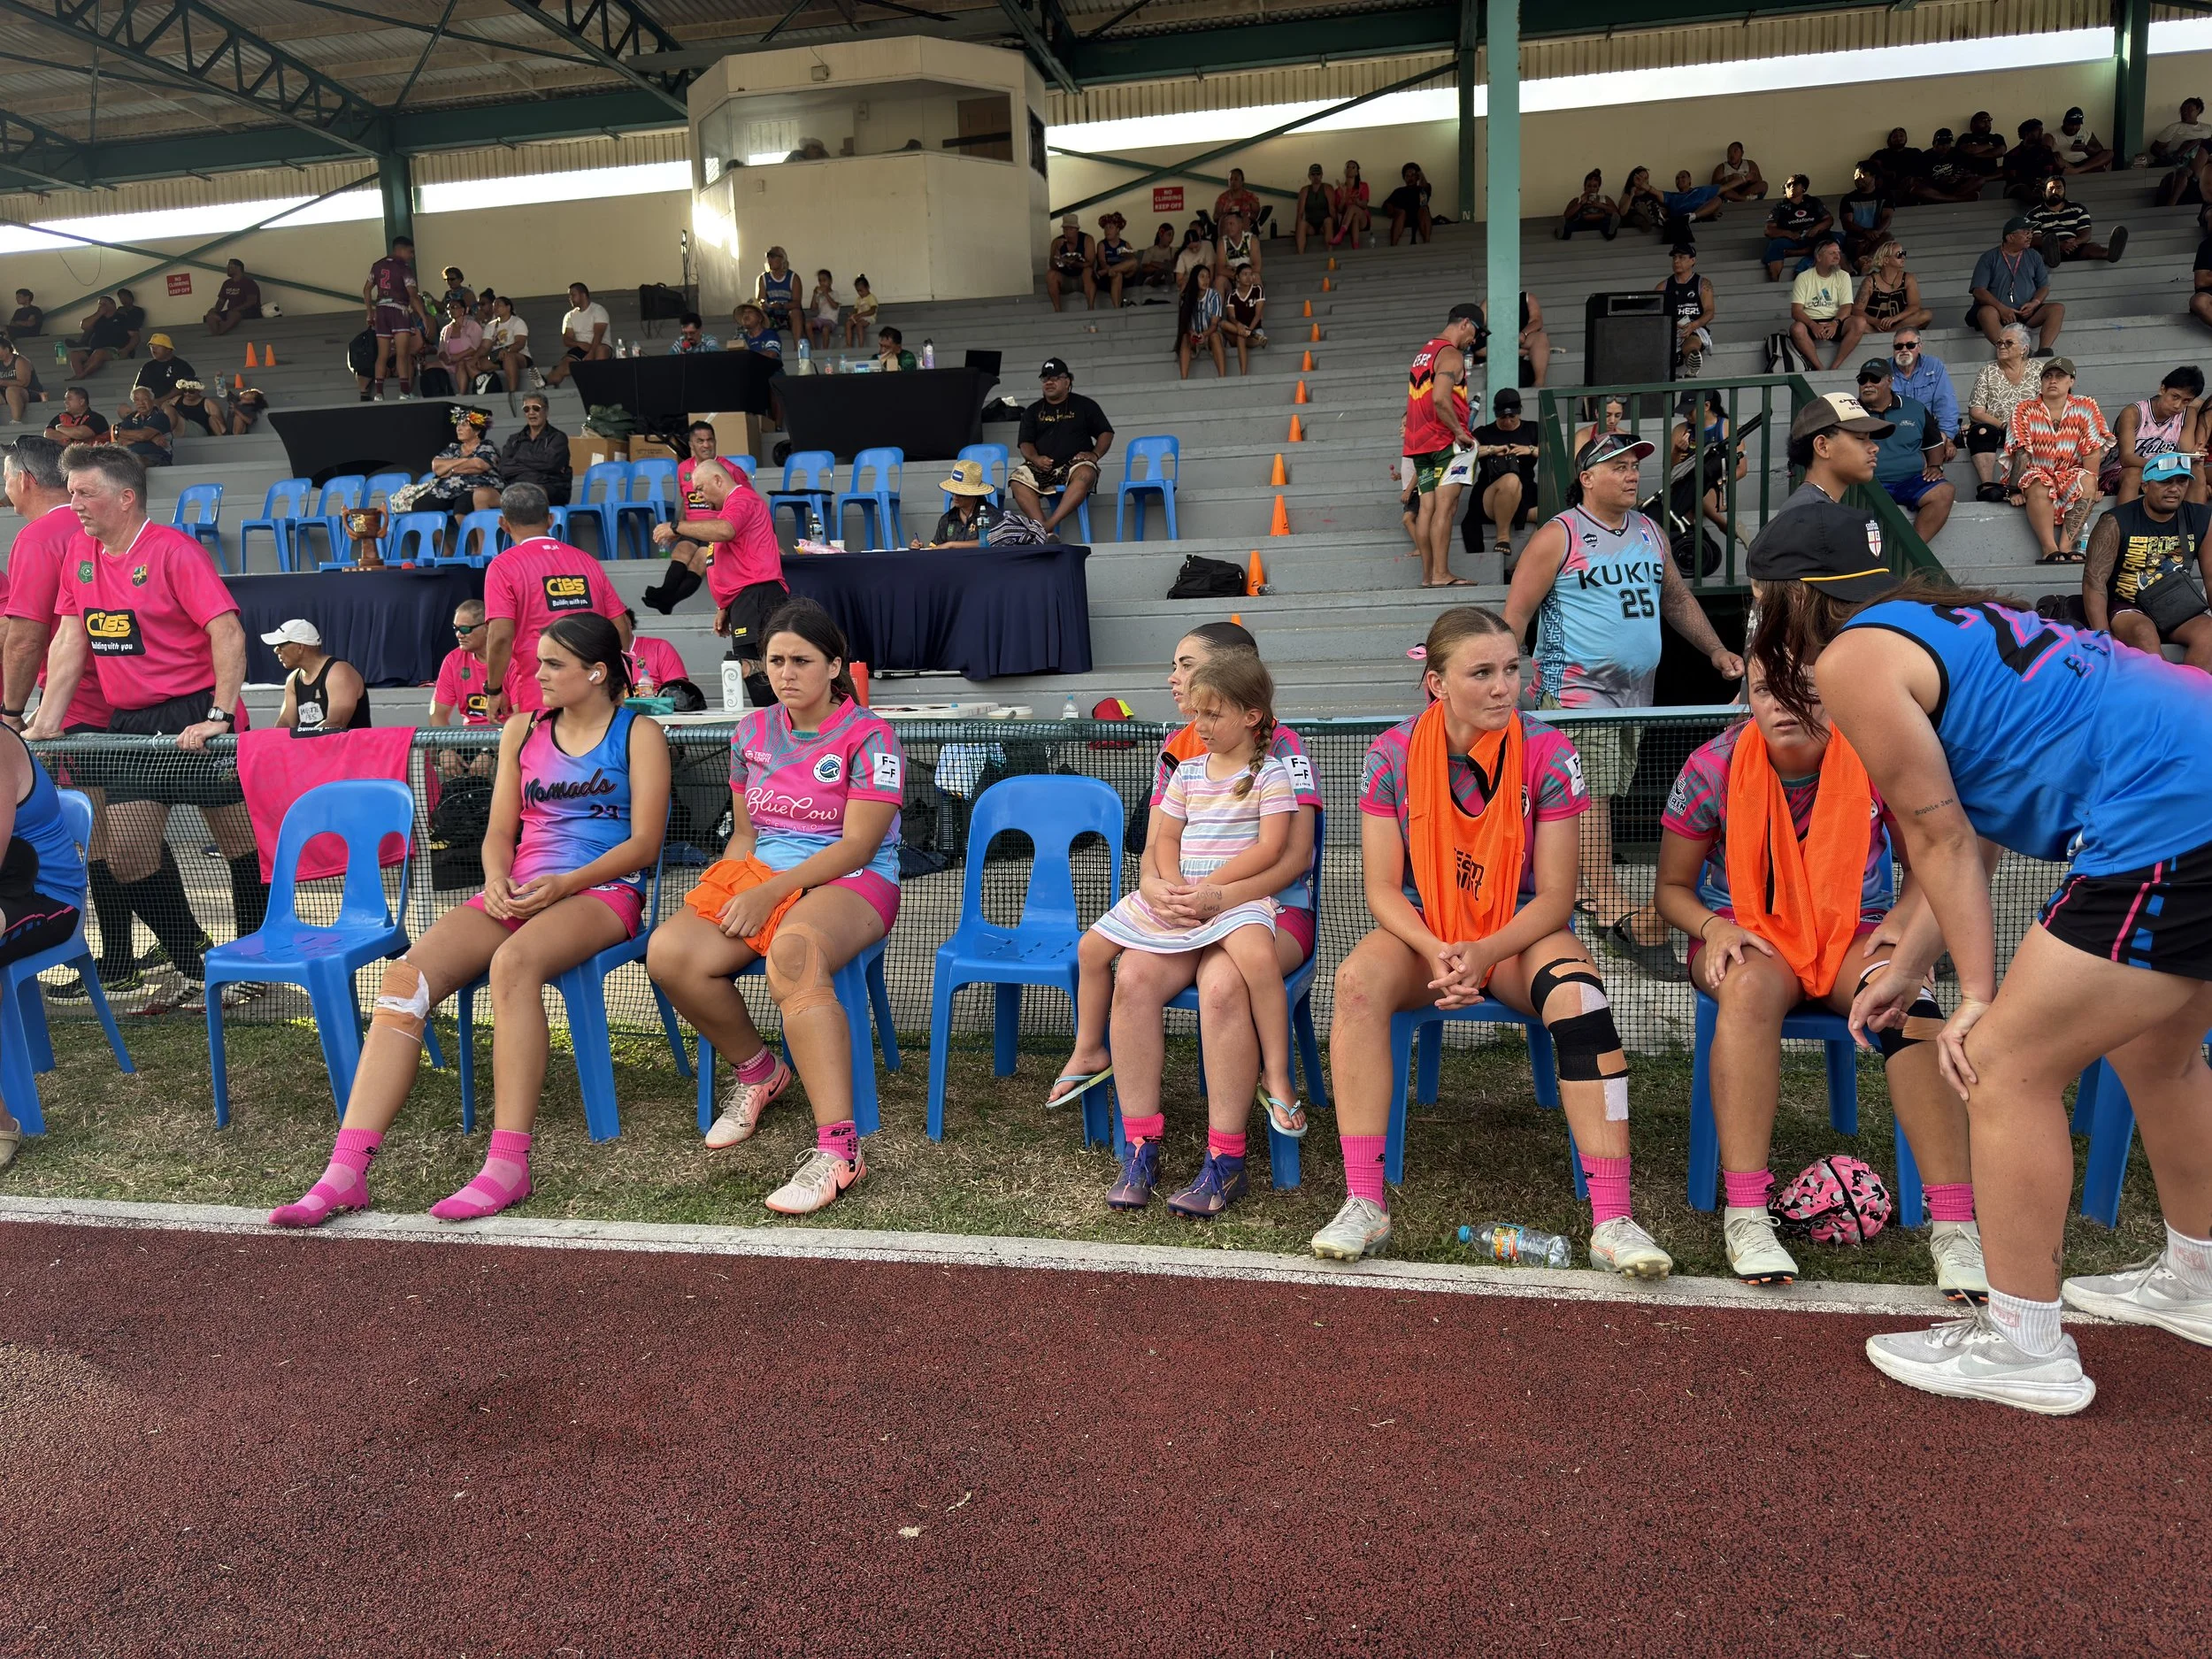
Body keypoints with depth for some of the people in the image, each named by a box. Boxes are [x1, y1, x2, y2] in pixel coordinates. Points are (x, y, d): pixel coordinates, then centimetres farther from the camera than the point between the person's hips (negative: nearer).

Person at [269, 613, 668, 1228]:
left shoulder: (638, 734, 5)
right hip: (516, 894, 5)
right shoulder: (522, 731, 20)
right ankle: (346, 1171, -29)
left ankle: (508, 1166, -38)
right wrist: (496, 881, -6)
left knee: (513, 962, -38)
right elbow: (499, 830, 17)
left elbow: (645, 842, -4)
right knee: (407, 974, -23)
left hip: (602, 892, -5)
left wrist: (562, 884, -17)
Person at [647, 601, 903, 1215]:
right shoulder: (752, 732, 14)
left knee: (792, 952, -41)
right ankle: (756, 1069, 4)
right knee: (669, 952, -24)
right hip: (761, 875, 6)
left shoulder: (868, 736, -5)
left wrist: (770, 893, -18)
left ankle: (838, 1147, -44)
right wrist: (726, 894, -2)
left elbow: (857, 846, -12)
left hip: (851, 884, -6)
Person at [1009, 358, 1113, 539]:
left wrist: (1095, 454, -6)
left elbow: (1106, 433, 12)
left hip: (1074, 464, -2)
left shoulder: (1084, 405, 14)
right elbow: (1025, 443, 11)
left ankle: (1050, 524, -47)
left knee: (1086, 475, -39)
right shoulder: (1033, 411, 19)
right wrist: (1035, 459, -11)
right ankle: (1045, 531, -42)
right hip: (1042, 467, 2)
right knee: (1017, 479, -30)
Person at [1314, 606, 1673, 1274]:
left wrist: (1485, 953, -26)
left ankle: (1612, 1223, -29)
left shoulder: (1547, 752, -9)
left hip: (1522, 932, 0)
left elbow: (1556, 895, -9)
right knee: (1358, 979, -31)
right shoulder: (1393, 755, -7)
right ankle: (1363, 1205, -25)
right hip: (1422, 933, 1)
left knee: (1577, 991, -34)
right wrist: (1435, 952, -26)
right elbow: (1382, 888, -7)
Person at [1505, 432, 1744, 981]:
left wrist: (1716, 650, 16)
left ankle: (1583, 890, 20)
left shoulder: (1650, 532, 16)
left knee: (1610, 793, 9)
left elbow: (1677, 597, 26)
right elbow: (1515, 613, -7)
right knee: (1591, 796, -13)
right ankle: (1612, 911, -15)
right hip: (1576, 687, -7)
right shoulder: (1559, 536, -5)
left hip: (1636, 690, 7)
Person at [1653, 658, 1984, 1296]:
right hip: (1749, 935, -1)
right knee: (1750, 988, -38)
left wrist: (1906, 925, -13)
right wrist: (1714, 927, -18)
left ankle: (1955, 1225, -32)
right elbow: (1672, 888, 3)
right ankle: (1745, 1215, -38)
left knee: (1908, 1002, -34)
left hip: (1855, 933, 1)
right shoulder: (1714, 768, -9)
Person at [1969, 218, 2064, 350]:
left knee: (2058, 309, -22)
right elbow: (1979, 290, -5)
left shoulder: (2034, 256, 19)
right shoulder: (1989, 258, 7)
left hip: (2027, 312, 4)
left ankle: (2043, 352, -37)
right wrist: (2001, 308, -21)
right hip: (1999, 312, -4)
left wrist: (2035, 303, -7)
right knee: (1986, 312, -38)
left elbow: (2044, 286, 17)